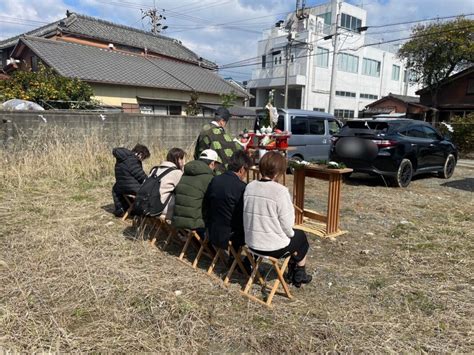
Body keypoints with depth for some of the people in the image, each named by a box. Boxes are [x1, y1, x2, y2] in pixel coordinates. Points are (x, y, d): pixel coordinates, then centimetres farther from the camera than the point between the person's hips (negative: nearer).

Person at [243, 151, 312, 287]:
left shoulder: (249, 187, -5)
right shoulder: (280, 191, -22)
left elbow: (248, 216, 5)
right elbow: (286, 224, -17)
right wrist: (291, 233, 6)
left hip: (251, 243, 6)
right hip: (274, 248, -6)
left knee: (293, 234, 33)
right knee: (301, 236, 26)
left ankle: (291, 272, 46)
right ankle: (299, 276, 40)